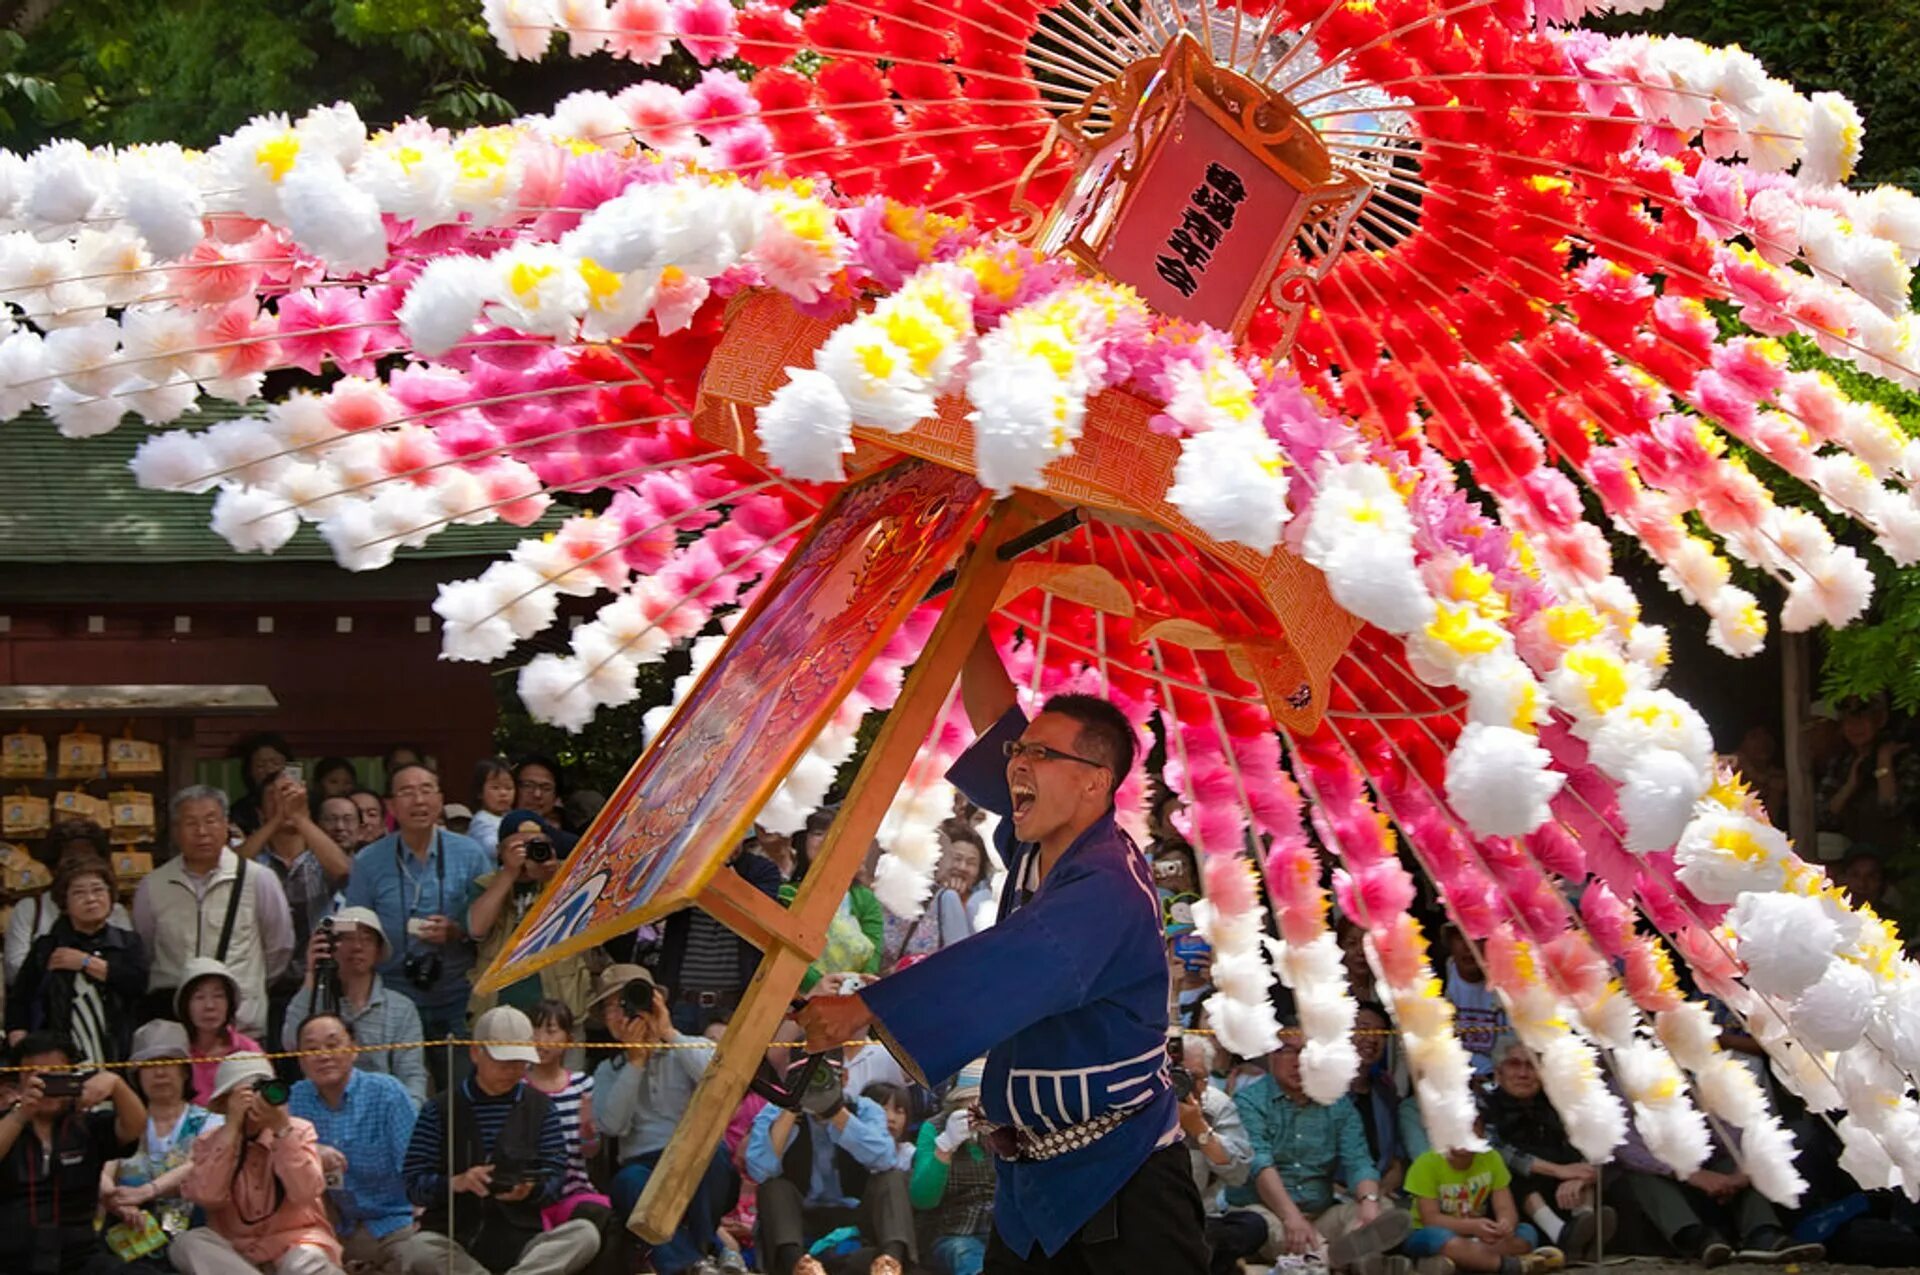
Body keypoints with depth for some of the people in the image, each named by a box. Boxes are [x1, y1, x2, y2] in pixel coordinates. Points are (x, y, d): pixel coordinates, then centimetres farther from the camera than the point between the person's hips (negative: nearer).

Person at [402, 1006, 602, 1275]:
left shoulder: (540, 1108, 13)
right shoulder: (438, 1111, 7)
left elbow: (555, 1180, 7)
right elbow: (415, 1186, 1)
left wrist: (531, 1191, -17)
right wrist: (455, 1183, -19)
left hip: (521, 1241, 2)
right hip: (454, 1242, -2)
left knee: (586, 1234, -28)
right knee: (421, 1247, -37)